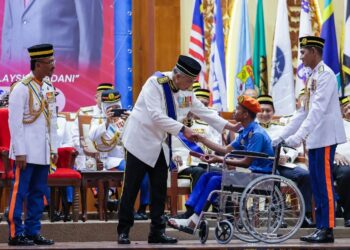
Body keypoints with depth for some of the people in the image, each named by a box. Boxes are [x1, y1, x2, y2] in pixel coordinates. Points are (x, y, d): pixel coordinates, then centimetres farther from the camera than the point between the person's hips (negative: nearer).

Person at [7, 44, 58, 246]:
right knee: (20, 193, -3)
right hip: (27, 152, -7)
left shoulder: (49, 87, 11)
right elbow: (15, 122, -12)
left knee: (38, 193, 10)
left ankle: (33, 232, 16)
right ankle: (16, 234, 1)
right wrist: (19, 152, -15)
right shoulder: (22, 88, -10)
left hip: (43, 153, 7)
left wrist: (54, 148, 13)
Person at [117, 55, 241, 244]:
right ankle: (123, 230, 3)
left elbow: (204, 112, 10)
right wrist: (182, 129, -28)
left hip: (161, 146, 7)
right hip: (141, 141, -7)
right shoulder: (155, 84, -18)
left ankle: (157, 231, 9)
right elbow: (157, 116, -26)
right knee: (131, 188, -3)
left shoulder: (186, 93, 3)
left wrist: (230, 127, 3)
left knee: (160, 190, 4)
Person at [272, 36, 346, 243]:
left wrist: (299, 136, -28)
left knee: (324, 182, -8)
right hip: (314, 139, 9)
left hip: (325, 137, -9)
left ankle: (328, 229, -6)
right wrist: (283, 136, 16)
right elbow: (304, 111, 19)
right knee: (317, 183, 9)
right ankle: (321, 227, 12)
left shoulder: (325, 74, -12)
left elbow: (318, 110, -22)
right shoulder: (312, 77, 16)